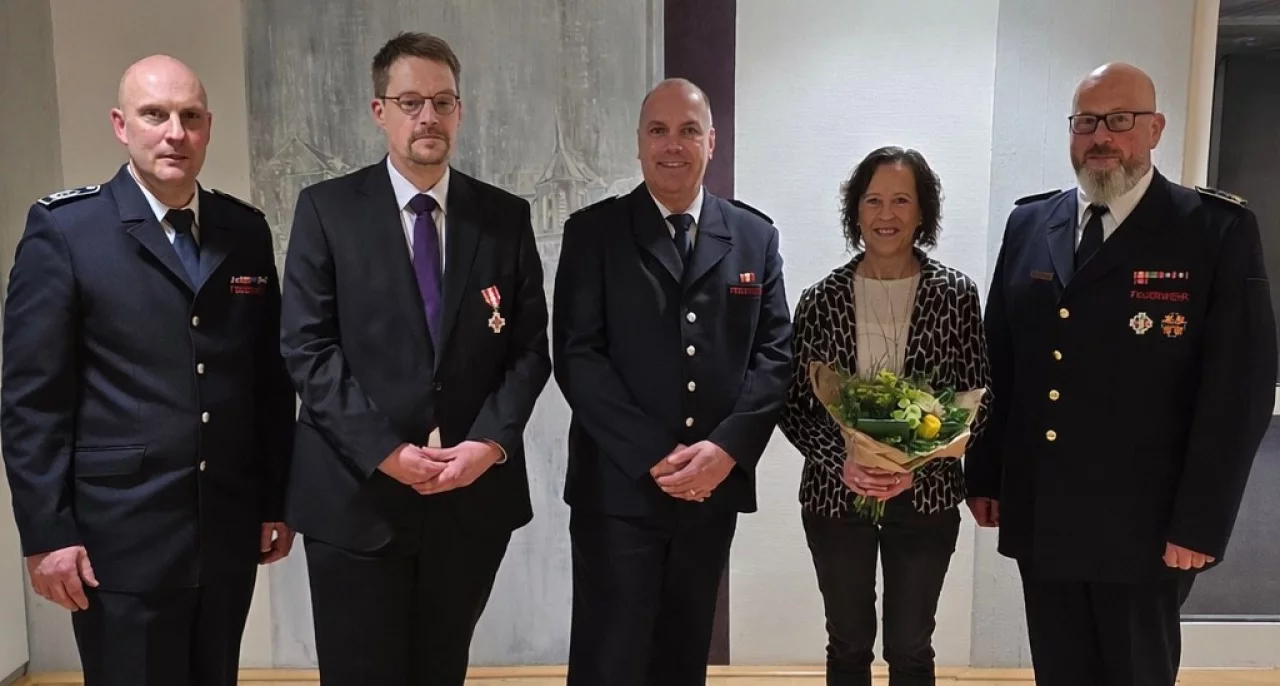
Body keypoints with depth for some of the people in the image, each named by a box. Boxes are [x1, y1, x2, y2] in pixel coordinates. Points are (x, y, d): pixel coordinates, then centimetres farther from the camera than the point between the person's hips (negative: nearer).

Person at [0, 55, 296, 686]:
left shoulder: (247, 231, 6)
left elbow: (270, 376, 8)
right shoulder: (62, 228, -5)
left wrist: (276, 500, 8)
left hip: (230, 529, 4)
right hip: (121, 536, -4)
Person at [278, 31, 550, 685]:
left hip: (474, 493, 2)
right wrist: (385, 450, -14)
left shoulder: (506, 216, 5)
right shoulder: (326, 209, -1)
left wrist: (491, 441, -10)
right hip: (357, 495, -2)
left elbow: (530, 347, 4)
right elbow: (306, 347, -6)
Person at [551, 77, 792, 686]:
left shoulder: (755, 236, 8)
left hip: (715, 484, 3)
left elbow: (775, 352, 3)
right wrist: (652, 454, -15)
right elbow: (576, 355, -8)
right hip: (618, 485, -3)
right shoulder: (593, 231, -1)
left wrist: (728, 448, -12)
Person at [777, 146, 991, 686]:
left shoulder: (956, 294, -4)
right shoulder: (821, 299, -4)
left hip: (925, 497, 0)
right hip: (836, 496, 1)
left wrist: (920, 467, -14)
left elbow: (978, 401, -1)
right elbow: (792, 405, -1)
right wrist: (839, 463, -16)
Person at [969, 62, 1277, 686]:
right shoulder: (1029, 224, 6)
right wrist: (984, 474, 7)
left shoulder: (1218, 230, -6)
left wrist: (1201, 524, -12)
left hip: (1146, 527, -3)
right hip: (1039, 518, 4)